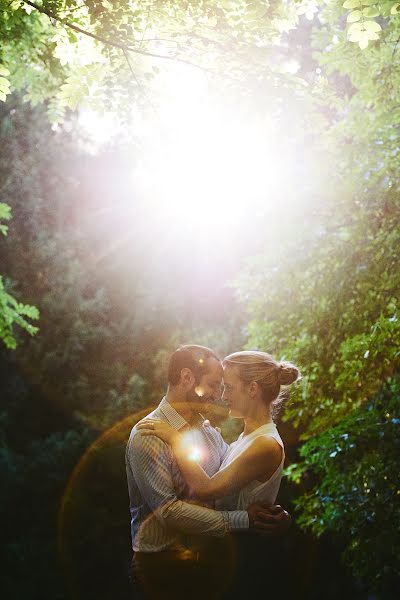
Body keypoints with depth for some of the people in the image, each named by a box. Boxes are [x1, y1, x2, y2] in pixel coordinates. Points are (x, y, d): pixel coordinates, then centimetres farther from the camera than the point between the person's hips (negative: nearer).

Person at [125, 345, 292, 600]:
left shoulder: (208, 428, 8)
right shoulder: (148, 436, -17)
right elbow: (167, 510, -23)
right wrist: (243, 520, -24)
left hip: (211, 552, 7)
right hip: (165, 561, -7)